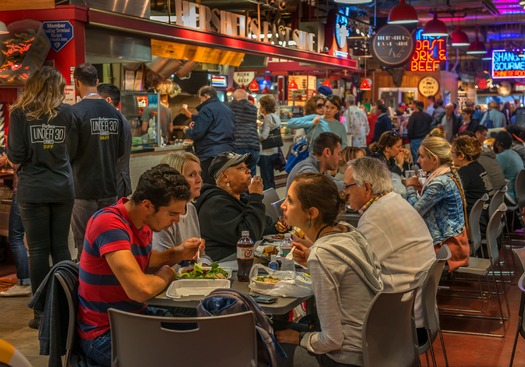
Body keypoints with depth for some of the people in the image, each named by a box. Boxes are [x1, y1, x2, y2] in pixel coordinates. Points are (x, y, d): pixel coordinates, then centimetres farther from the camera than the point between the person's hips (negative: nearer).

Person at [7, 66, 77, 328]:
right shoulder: (67, 113, 2)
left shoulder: (20, 113, -5)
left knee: (38, 250, 3)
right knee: (61, 247, 10)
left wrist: (20, 160, 13)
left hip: (32, 190, -2)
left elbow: (15, 155, -7)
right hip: (62, 188, 2)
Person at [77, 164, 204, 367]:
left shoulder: (142, 221, 1)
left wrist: (176, 253, 2)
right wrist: (165, 276, -14)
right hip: (105, 335, -9)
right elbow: (141, 289, -36)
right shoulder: (110, 224, -26)